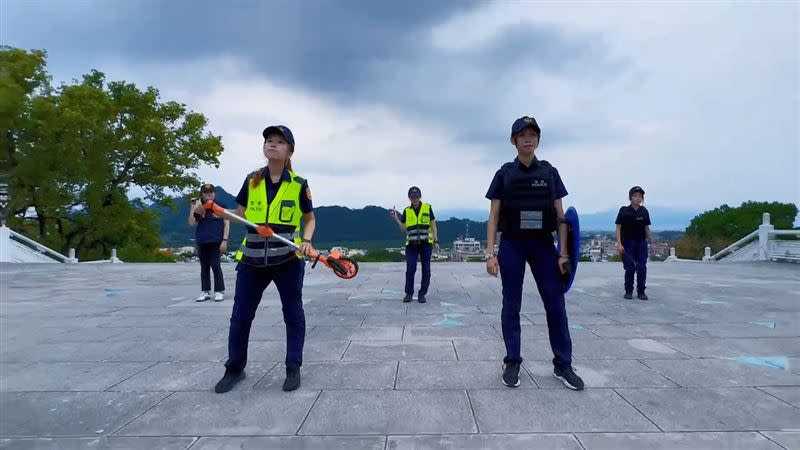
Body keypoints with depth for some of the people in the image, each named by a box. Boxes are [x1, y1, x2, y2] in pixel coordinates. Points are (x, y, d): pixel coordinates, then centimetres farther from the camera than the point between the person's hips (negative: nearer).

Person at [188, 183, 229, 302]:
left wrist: (224, 240, -8)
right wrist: (192, 209, -9)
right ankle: (205, 292, 16)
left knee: (215, 265, -3)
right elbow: (192, 223, 0)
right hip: (202, 241, 4)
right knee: (204, 267, 9)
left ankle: (219, 291, 6)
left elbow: (226, 224, -1)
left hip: (216, 241, -4)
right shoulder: (198, 207, 6)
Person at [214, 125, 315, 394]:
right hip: (252, 259, 2)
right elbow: (239, 215, 12)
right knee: (240, 315, 7)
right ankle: (234, 369, 26)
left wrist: (306, 241, -11)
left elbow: (310, 219, 7)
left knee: (293, 314, 6)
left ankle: (293, 369, 21)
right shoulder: (252, 180, 4)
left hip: (288, 260, -2)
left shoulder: (299, 184, -2)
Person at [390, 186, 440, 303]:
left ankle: (422, 294, 13)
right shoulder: (407, 211, 9)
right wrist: (396, 218, -5)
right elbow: (403, 228, 8)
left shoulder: (427, 208, 4)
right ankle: (409, 293, 8)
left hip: (426, 243, -1)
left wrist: (436, 241, 0)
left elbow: (433, 225, 6)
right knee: (410, 269, -5)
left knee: (426, 270, 2)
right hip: (412, 244, 1)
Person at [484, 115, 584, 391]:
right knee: (511, 306, 5)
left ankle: (563, 365, 16)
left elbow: (560, 216, 4)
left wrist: (563, 253, -3)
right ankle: (512, 363, 16)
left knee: (556, 305, 3)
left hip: (543, 245, 1)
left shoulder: (549, 173, 6)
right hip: (511, 246, -1)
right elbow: (493, 217, 0)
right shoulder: (504, 174, 2)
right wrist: (490, 253, -8)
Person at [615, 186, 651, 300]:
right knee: (630, 268, 0)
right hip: (627, 242, -3)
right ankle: (628, 291, 14)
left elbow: (646, 227, 11)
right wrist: (619, 243, -14)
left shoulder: (644, 211, 5)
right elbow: (618, 227, -7)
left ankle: (641, 291, 12)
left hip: (641, 242, 3)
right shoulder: (624, 211, -6)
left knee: (642, 268, 1)